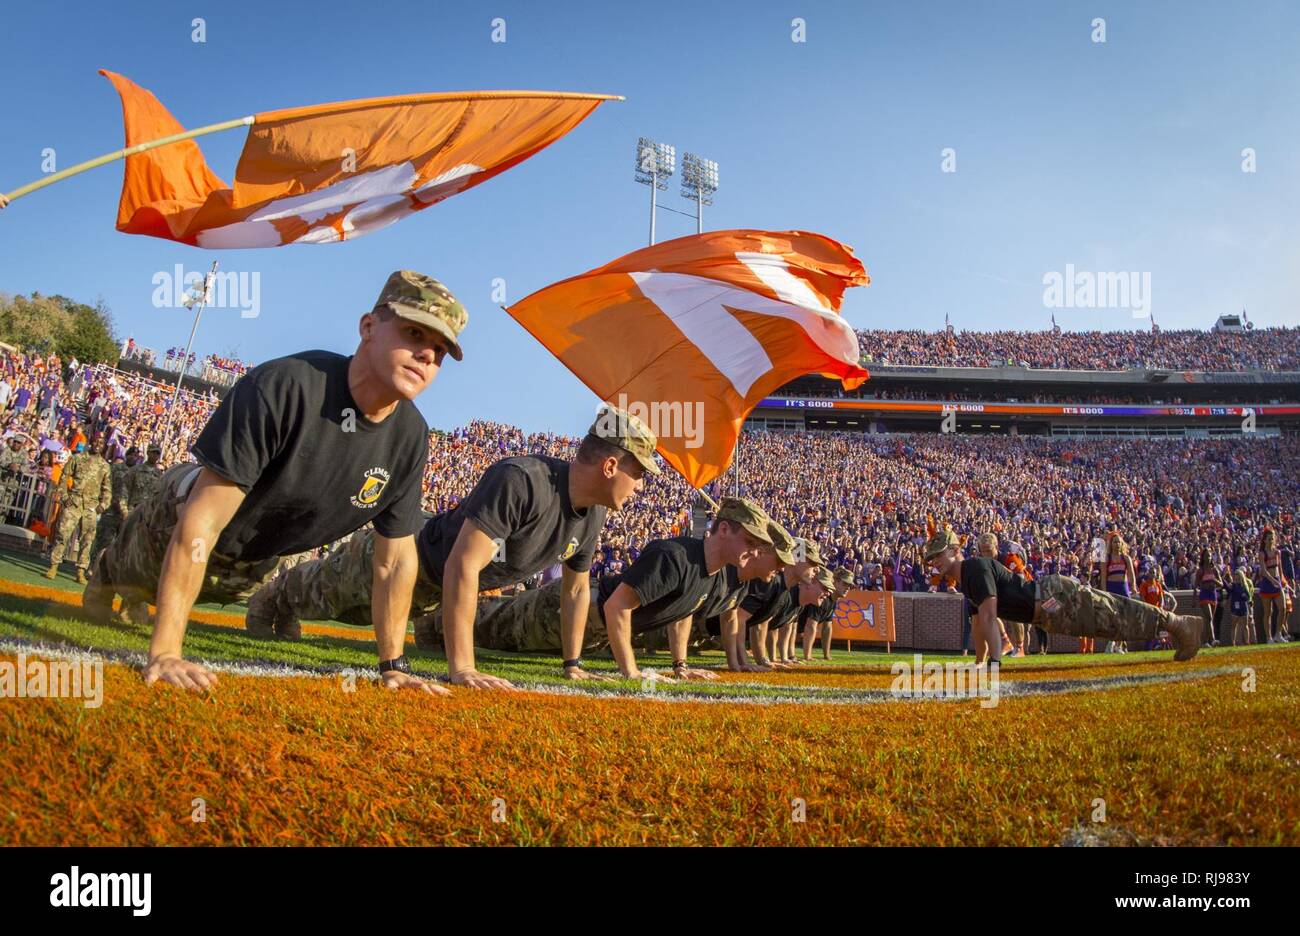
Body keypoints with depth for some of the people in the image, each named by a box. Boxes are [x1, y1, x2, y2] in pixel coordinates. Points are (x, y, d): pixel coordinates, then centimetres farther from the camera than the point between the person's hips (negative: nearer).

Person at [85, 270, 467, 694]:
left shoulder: (411, 439, -24)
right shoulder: (284, 387, -41)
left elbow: (396, 559, -12)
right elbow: (201, 524, -41)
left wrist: (393, 665, -13)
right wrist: (165, 653, -43)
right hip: (178, 532, -5)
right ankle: (106, 569, 60)